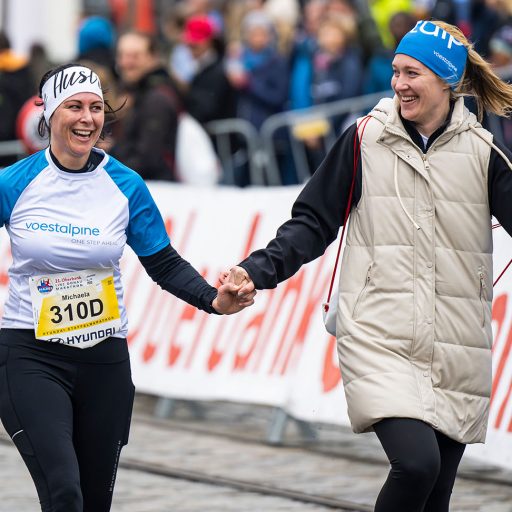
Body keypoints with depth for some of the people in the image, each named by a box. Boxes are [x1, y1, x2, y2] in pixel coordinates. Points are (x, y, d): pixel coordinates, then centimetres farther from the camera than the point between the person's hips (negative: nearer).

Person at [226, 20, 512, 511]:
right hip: (380, 340, -2)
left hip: (455, 353, 3)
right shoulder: (366, 138, 0)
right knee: (416, 462, -24)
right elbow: (313, 222, 5)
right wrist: (258, 271, -8)